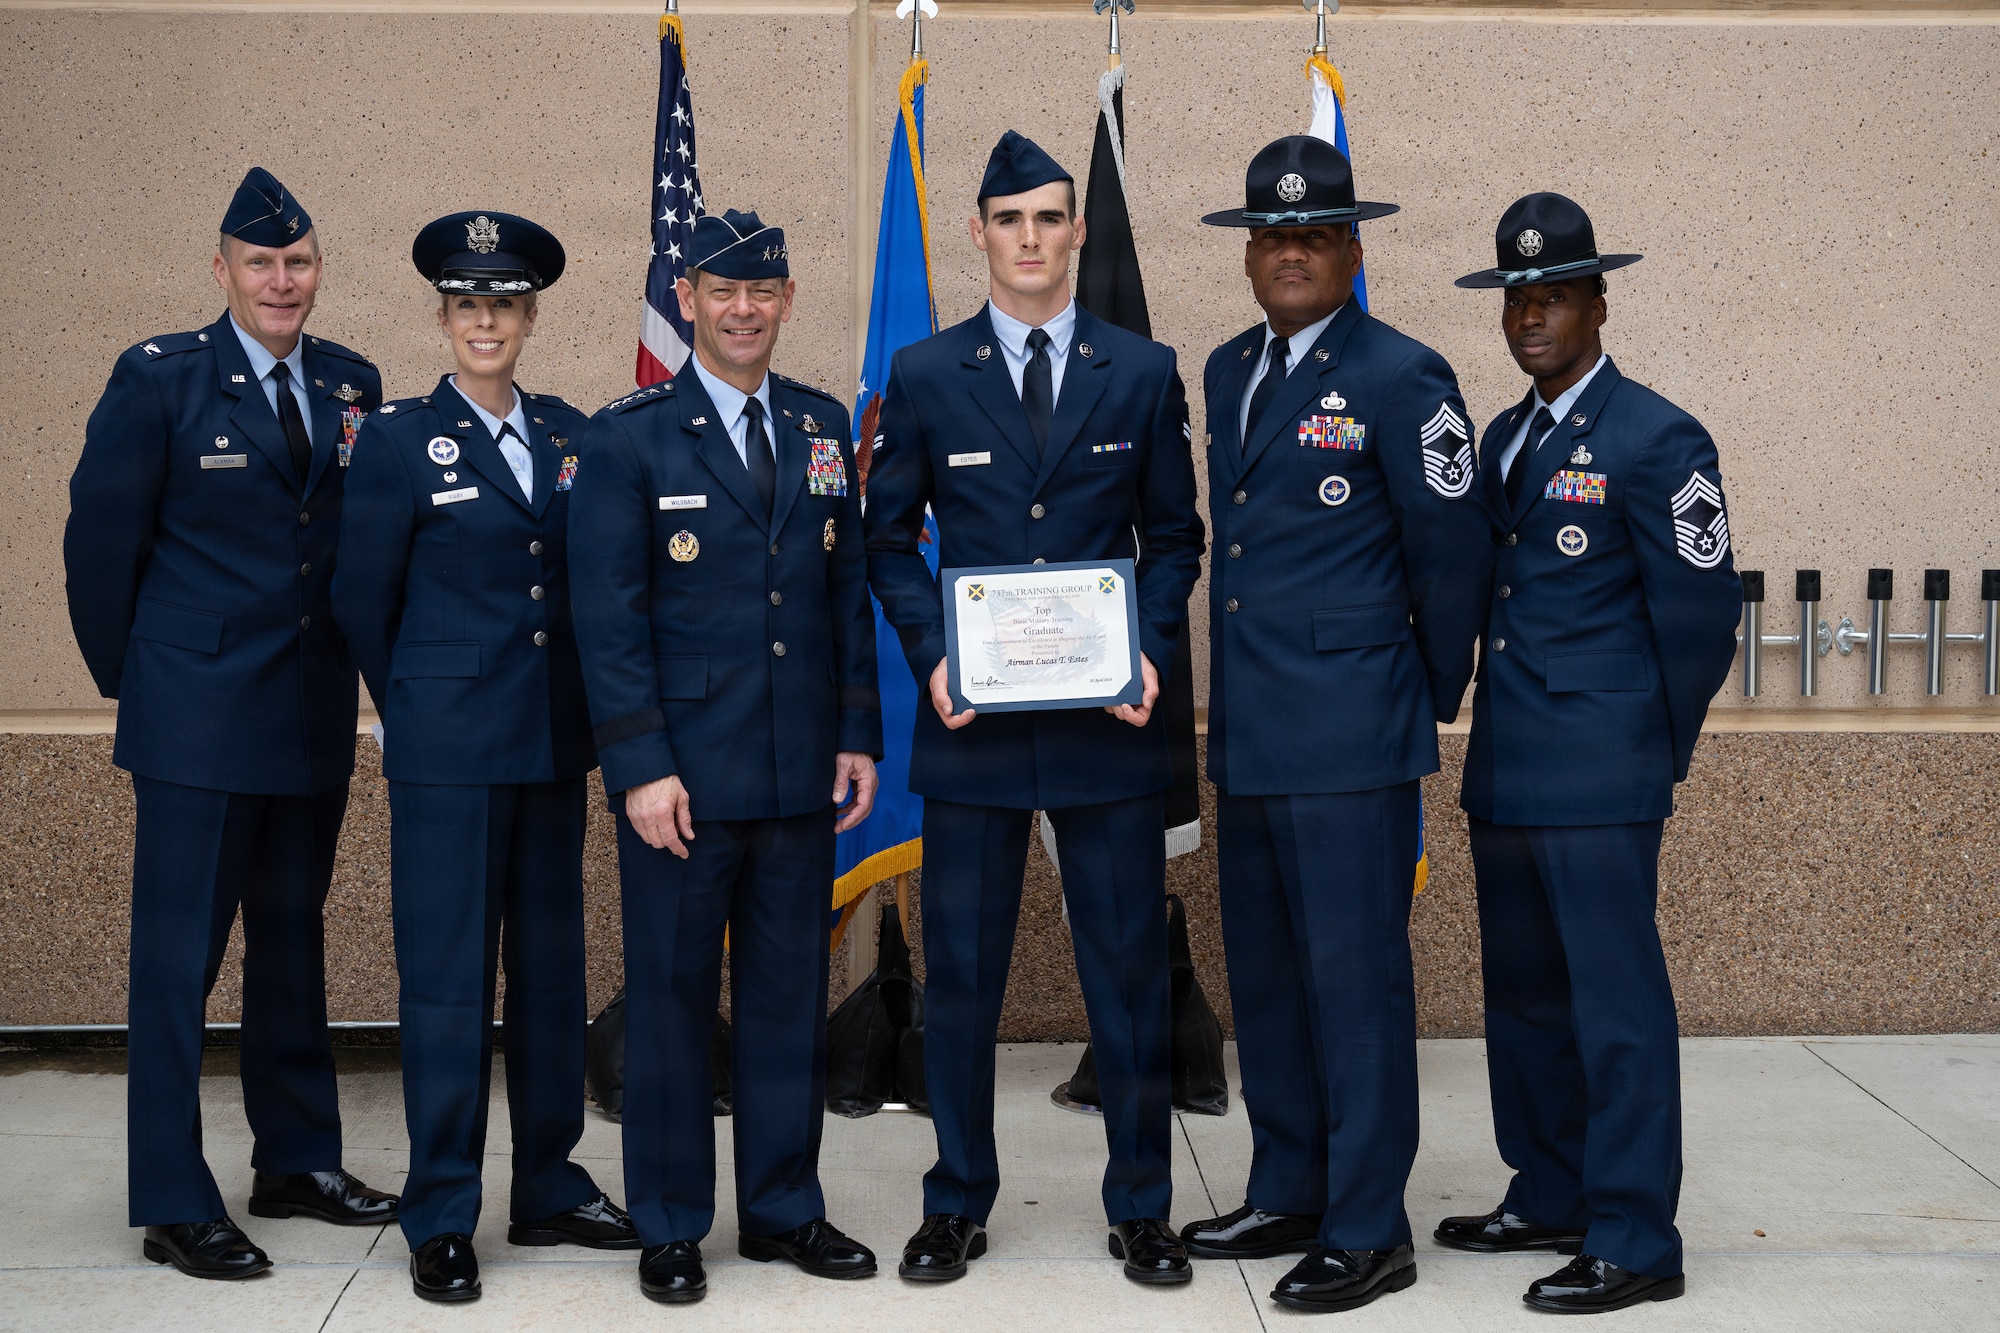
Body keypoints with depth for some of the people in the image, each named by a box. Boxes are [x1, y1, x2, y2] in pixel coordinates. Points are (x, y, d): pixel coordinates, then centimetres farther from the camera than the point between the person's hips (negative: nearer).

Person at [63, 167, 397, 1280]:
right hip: (197, 719, -5)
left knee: (294, 942, 15)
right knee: (179, 957, 0)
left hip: (315, 718, 5)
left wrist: (355, 665, 7)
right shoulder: (160, 378, -6)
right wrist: (130, 679, 2)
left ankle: (299, 1160, 28)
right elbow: (101, 542, -2)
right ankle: (175, 1204, 8)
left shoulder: (354, 385, 6)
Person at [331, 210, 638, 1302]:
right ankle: (440, 1221, 8)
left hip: (553, 742, 5)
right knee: (447, 974, -2)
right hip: (448, 749, -4)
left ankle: (550, 1191, 22)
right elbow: (362, 600, 2)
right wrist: (420, 710, 9)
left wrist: (590, 716, 8)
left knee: (551, 965, 11)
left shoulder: (571, 435, 10)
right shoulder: (399, 438, -3)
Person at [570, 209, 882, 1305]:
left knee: (789, 995, 11)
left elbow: (849, 591, 13)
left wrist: (860, 737, 6)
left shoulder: (822, 429, 10)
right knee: (670, 997, 5)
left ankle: (784, 1208, 25)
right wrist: (641, 767, -13)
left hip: (801, 774, 4)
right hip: (683, 772, -4)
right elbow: (608, 616, -7)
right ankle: (670, 1227, 18)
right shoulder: (630, 436, -3)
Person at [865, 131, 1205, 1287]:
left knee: (1131, 970, 5)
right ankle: (958, 1204, 21)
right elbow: (889, 538, 8)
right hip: (973, 718, 0)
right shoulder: (925, 377, 5)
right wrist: (932, 655, -7)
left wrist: (1153, 651, -7)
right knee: (961, 975, 7)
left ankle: (1141, 1209, 19)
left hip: (1109, 717, 0)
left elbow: (1174, 535, 9)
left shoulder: (1144, 373, 6)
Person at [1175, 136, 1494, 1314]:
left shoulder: (1403, 377, -9)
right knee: (1265, 977, 15)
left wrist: (1430, 700, 4)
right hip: (1249, 735, 8)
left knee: (1356, 981, -2)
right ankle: (1287, 1198, 28)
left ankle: (1370, 1232, 8)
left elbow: (1452, 555, -4)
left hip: (1351, 741, -8)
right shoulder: (1228, 372, 13)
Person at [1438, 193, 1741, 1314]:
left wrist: (1662, 756, -2)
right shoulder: (1505, 439, 15)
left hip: (1600, 779, -8)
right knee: (1525, 997, 16)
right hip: (1506, 775, 8)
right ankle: (1552, 1199, 29)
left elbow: (1701, 614, -9)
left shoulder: (1656, 439, -9)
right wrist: (1491, 730, 14)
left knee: (1617, 1004, -3)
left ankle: (1636, 1243, 5)